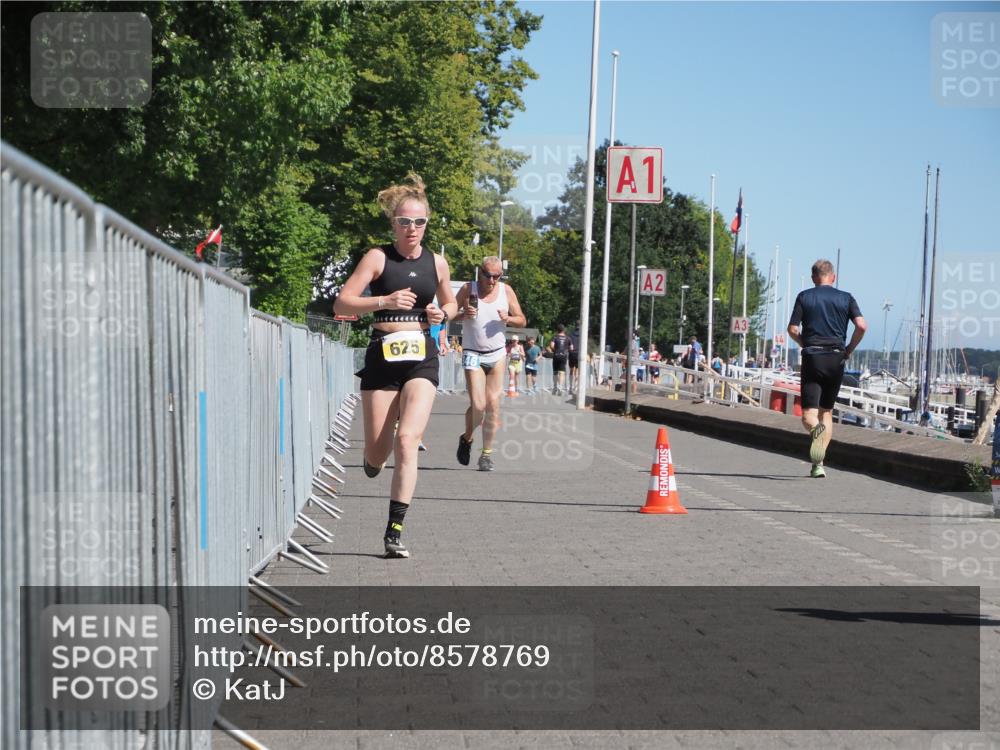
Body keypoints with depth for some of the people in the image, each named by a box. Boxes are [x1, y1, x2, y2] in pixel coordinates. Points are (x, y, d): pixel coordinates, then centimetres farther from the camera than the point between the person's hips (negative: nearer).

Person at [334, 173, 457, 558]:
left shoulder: (437, 263, 8)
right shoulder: (378, 257, -3)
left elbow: (451, 303, 25)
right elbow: (341, 303, -8)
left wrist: (443, 314, 1)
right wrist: (384, 301, -22)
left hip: (422, 357, 1)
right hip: (383, 355, -1)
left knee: (407, 440, -17)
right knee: (378, 453, 3)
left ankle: (395, 530, -13)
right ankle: (372, 459, 44)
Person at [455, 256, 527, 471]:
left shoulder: (506, 291, 2)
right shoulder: (468, 289, -5)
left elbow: (522, 320, 8)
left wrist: (508, 318, -13)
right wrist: (464, 314, -19)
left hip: (497, 354, 3)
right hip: (473, 355, -3)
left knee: (493, 404, -3)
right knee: (478, 405, -13)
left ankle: (487, 454, 7)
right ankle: (466, 439, 16)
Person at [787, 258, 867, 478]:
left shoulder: (804, 297, 5)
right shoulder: (845, 298, 7)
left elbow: (793, 329, -2)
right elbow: (862, 326, -5)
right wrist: (849, 349, 8)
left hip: (812, 357, -2)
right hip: (836, 358, 2)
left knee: (809, 415, -3)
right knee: (827, 412, 14)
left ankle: (816, 429, -40)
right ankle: (818, 464, 7)